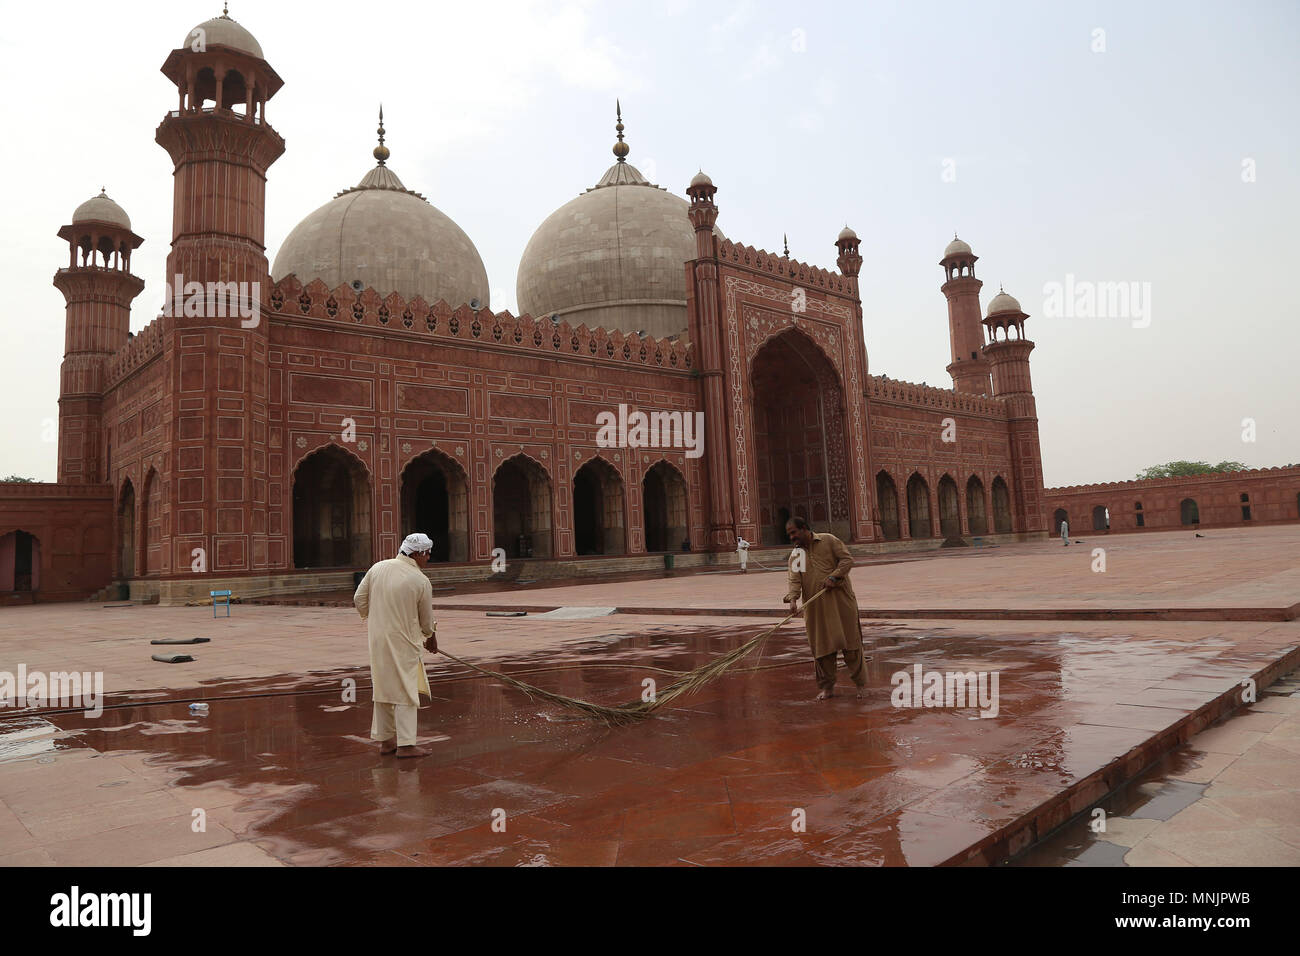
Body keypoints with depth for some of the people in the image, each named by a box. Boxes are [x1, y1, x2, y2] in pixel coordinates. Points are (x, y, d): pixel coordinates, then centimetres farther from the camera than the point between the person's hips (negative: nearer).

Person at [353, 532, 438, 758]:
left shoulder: (378, 568, 1)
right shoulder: (421, 582, -12)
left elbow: (359, 599, 5)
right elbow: (426, 620, -1)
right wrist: (431, 638, 19)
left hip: (377, 639, 6)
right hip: (403, 641, -6)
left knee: (383, 688, 16)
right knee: (406, 691, 1)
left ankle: (385, 740, 25)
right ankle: (405, 744, 1)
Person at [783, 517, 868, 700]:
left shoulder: (828, 540, 1)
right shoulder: (795, 556, 9)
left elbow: (847, 559, -3)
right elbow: (793, 580, -3)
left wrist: (833, 576, -16)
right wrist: (792, 598, -21)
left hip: (840, 601, -3)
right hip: (816, 608, 3)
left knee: (850, 643, 1)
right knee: (821, 646, 4)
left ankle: (861, 683, 14)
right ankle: (827, 687, 15)